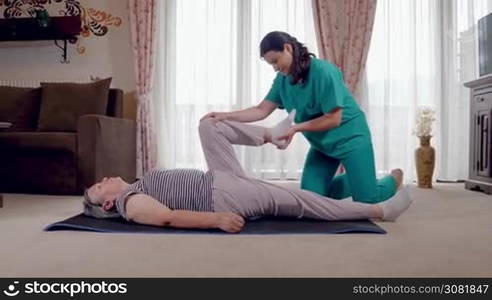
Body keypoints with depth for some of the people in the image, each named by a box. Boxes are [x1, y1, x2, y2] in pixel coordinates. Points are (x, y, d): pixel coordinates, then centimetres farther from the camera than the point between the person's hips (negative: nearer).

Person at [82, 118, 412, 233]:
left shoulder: (137, 187, 20)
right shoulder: (131, 204, -7)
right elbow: (169, 217, -23)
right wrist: (216, 219, -34)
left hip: (220, 180, 9)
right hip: (224, 196, -9)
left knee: (208, 125, 9)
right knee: (302, 200, -11)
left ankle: (270, 135, 14)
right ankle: (379, 209, 0)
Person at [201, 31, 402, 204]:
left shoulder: (324, 72, -26)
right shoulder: (283, 79, -6)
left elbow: (333, 119, -25)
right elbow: (262, 110, -9)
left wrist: (296, 128, -28)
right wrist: (226, 116, -19)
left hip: (350, 138, -6)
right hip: (321, 144, 7)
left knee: (367, 200, -7)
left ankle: (394, 178, 27)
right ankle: (354, 180, 26)